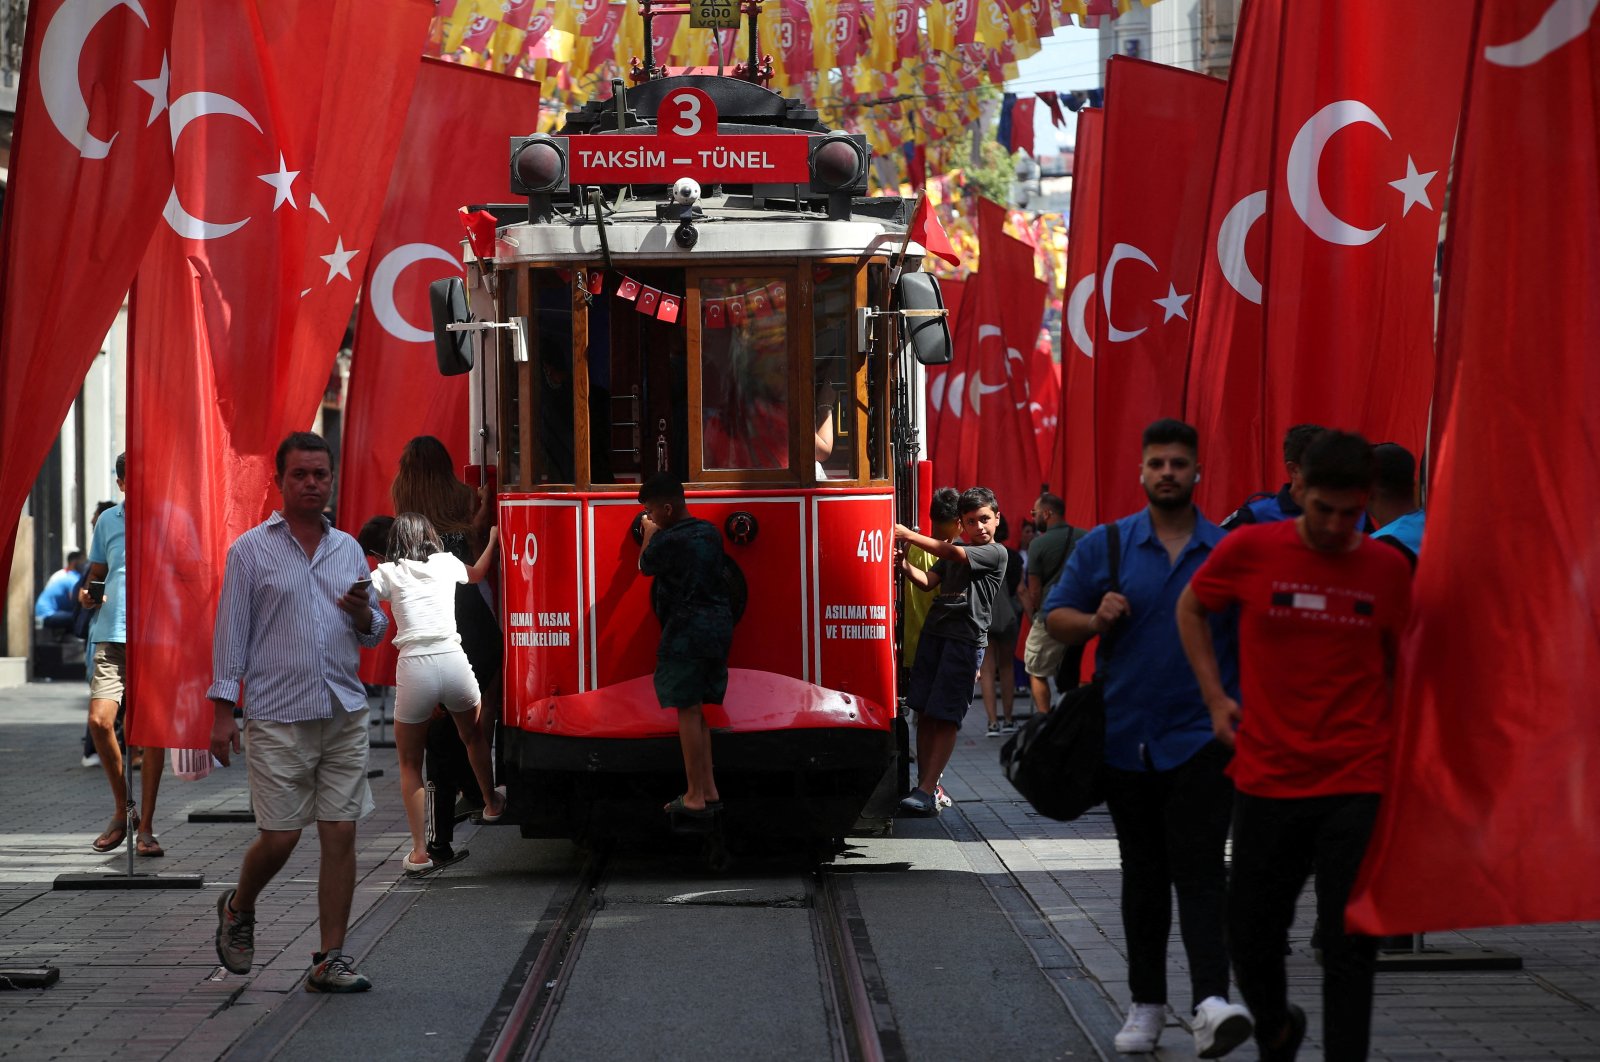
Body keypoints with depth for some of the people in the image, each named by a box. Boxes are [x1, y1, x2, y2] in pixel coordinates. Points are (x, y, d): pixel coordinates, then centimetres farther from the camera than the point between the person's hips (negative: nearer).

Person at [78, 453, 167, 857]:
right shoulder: (107, 521, 13)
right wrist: (87, 593, 1)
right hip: (112, 635, 2)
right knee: (99, 720, -10)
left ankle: (145, 827, 4)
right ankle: (122, 809, 11)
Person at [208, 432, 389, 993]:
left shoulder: (349, 549, 13)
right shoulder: (250, 550, 1)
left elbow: (374, 633, 18)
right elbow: (231, 632, 0)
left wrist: (362, 612, -5)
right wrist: (223, 711, -6)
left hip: (344, 713, 4)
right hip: (278, 717, -4)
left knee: (341, 835, -1)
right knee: (279, 837, -3)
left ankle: (330, 959, 3)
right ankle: (238, 910, 27)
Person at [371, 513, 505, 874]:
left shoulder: (388, 573, 5)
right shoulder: (446, 564, 14)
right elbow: (477, 573, 36)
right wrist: (493, 541, 51)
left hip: (414, 668, -2)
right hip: (453, 661, 3)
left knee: (410, 764, 12)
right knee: (473, 736, 32)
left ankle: (420, 851, 4)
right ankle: (493, 803, 53)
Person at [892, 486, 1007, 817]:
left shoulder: (995, 553, -2)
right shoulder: (955, 549, 19)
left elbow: (953, 554, -14)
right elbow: (929, 581, 11)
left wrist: (909, 535, -13)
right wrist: (905, 565, -9)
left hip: (965, 639, -6)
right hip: (934, 632, 6)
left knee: (945, 718, -9)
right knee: (924, 713, 3)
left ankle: (927, 792, -11)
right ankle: (925, 785, 8)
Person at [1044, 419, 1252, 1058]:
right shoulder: (1105, 546, 5)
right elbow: (1055, 617, 7)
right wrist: (1097, 620, -13)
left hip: (1202, 736, -2)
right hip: (1127, 737, 2)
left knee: (1199, 871, -14)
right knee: (1143, 876, 12)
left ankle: (1211, 1003, -25)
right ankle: (1146, 1004, 22)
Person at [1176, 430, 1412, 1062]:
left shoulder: (1388, 569, 0)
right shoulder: (1250, 551, -4)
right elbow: (1191, 610, 14)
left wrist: (1397, 741, 5)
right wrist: (1215, 696, 5)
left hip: (1358, 784, -1)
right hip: (1268, 778, 1)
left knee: (1349, 949, -4)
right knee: (1250, 932, 12)